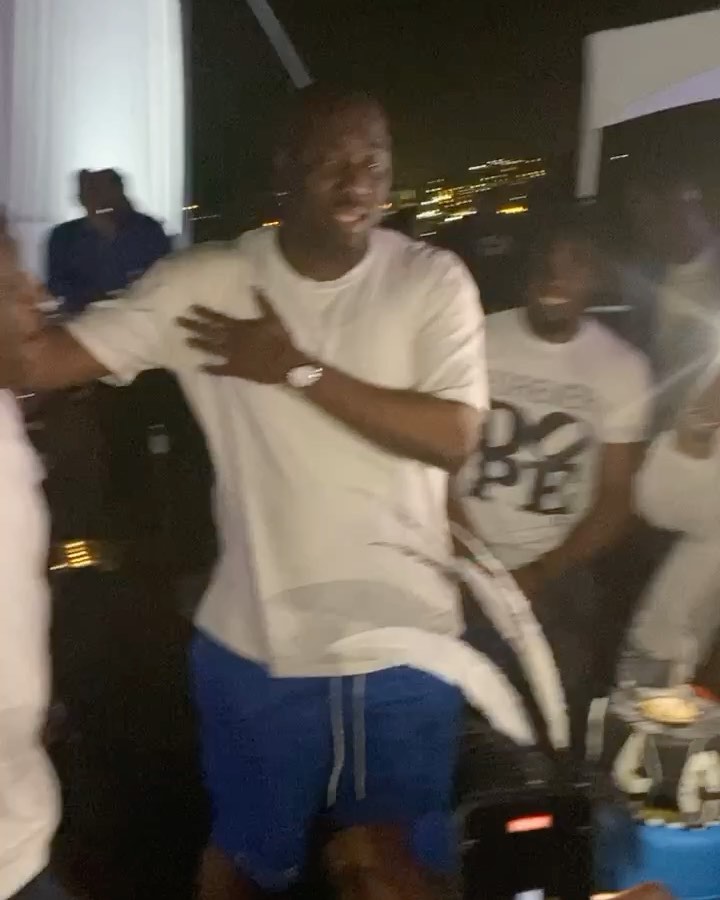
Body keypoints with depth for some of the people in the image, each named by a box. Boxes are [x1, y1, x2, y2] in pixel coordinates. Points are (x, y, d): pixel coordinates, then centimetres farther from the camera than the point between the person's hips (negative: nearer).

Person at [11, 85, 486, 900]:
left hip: (406, 640, 0)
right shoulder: (205, 281, -7)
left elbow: (453, 435, -17)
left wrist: (298, 369, -18)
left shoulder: (433, 280, -6)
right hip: (257, 641, 1)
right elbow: (48, 356, -12)